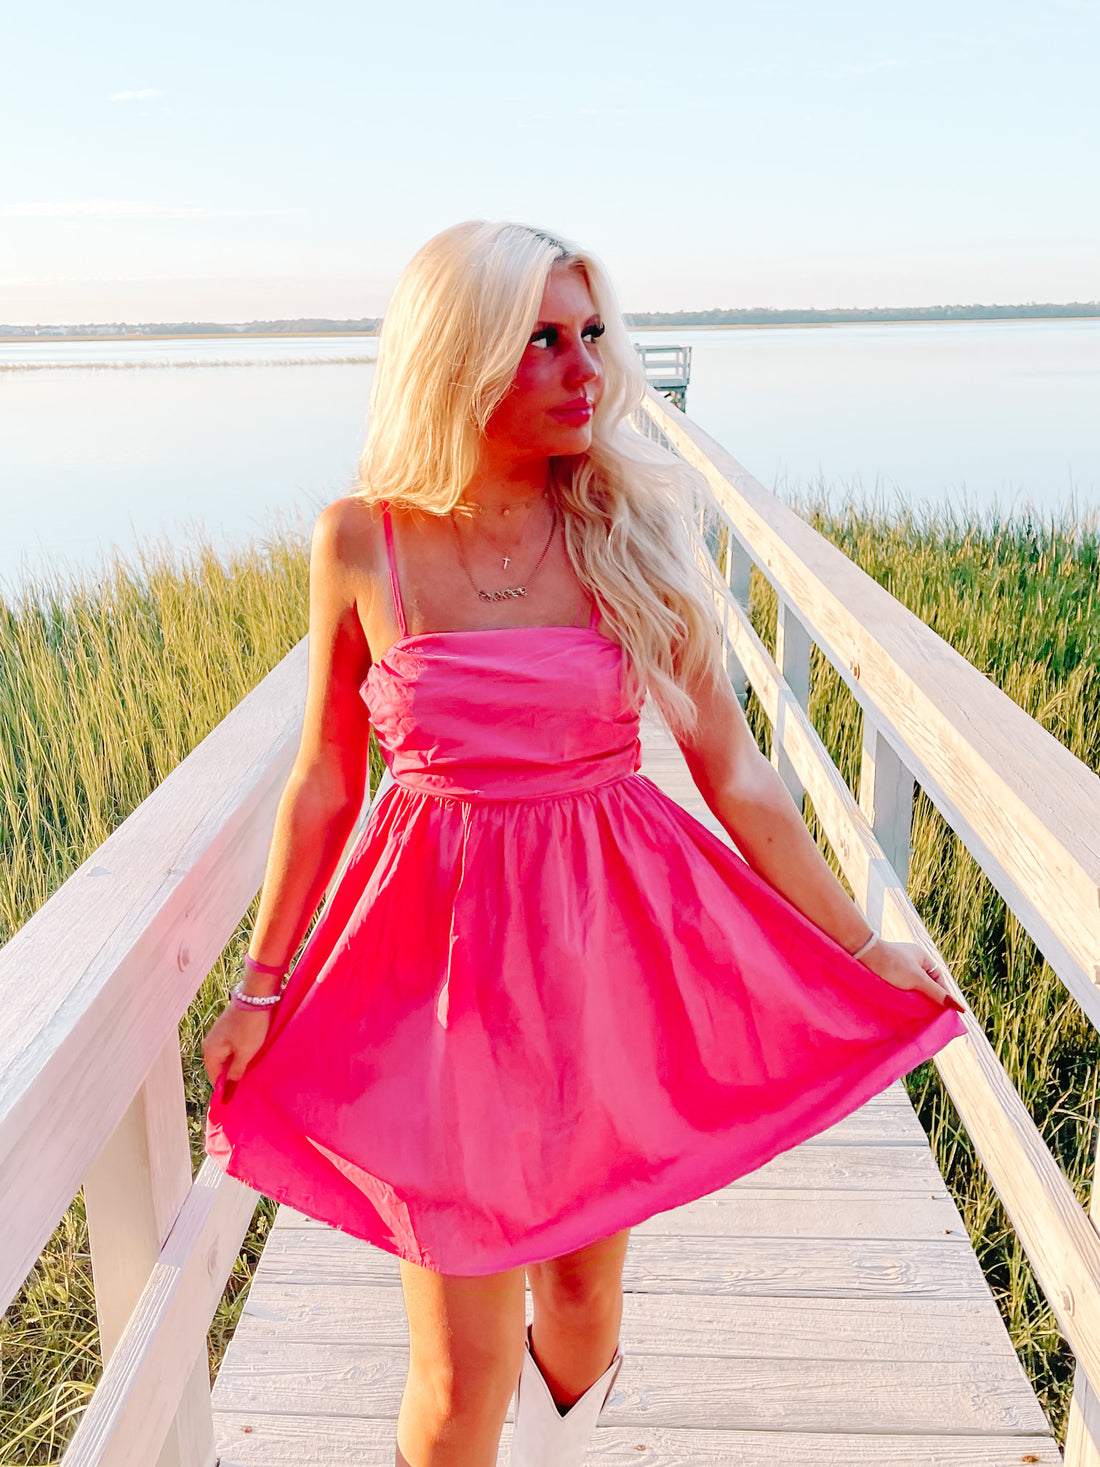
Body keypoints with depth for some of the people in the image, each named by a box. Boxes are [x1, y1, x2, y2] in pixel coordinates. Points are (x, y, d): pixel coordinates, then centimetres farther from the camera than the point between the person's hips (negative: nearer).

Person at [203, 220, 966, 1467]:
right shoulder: (361, 543, -6)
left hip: (615, 941, 2)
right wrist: (260, 988, 6)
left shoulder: (632, 532, -5)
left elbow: (734, 775, 0)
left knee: (582, 1296, 19)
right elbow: (324, 781, 3)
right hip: (440, 949, -1)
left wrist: (856, 947, 3)